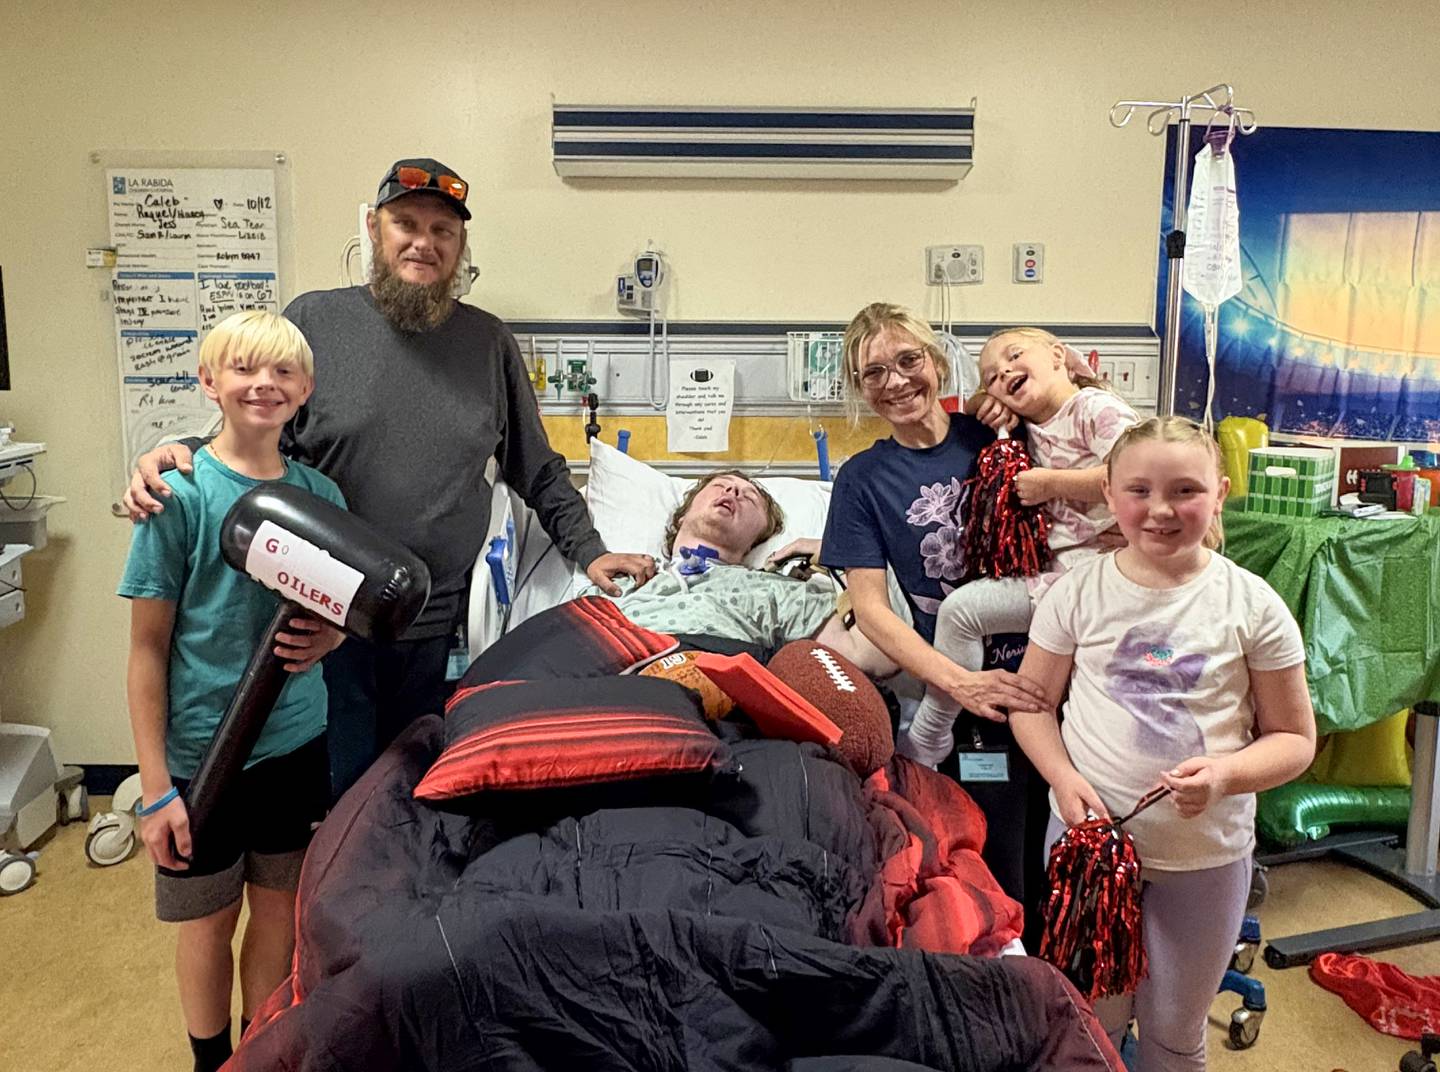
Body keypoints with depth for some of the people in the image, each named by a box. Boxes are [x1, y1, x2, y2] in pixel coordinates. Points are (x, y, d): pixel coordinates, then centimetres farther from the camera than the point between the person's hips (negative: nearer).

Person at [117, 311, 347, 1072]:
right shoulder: (182, 494, -13)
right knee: (208, 916, 14)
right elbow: (148, 648, -10)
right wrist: (156, 787, -12)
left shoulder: (320, 493, -2)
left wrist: (321, 641, -14)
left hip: (296, 743, 3)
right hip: (203, 751, -3)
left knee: (279, 905, 16)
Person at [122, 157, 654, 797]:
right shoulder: (314, 320, 0)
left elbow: (537, 471, 14)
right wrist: (178, 455, -16)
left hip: (443, 631, 2)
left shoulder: (489, 342, 8)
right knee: (338, 797, 8)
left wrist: (588, 552, 7)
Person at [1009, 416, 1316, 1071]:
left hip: (1207, 853, 0)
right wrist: (1065, 779, -16)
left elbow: (1294, 738, -2)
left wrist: (1226, 773, -21)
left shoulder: (1252, 605, -8)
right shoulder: (1080, 591, -6)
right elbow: (1032, 700, 1)